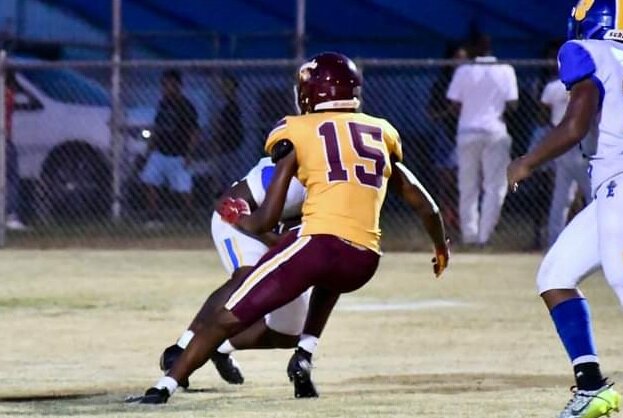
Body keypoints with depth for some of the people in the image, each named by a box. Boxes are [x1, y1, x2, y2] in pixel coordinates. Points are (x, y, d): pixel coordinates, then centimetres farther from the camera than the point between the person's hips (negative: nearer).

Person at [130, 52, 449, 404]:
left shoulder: (298, 133, 9)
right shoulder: (382, 133, 21)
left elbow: (267, 220, 6)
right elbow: (424, 203, 26)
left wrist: (236, 218, 28)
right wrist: (441, 247, 44)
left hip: (318, 243, -4)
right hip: (365, 263, 4)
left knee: (229, 318, 0)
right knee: (331, 278, 40)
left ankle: (165, 387, -12)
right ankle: (304, 359, 23)